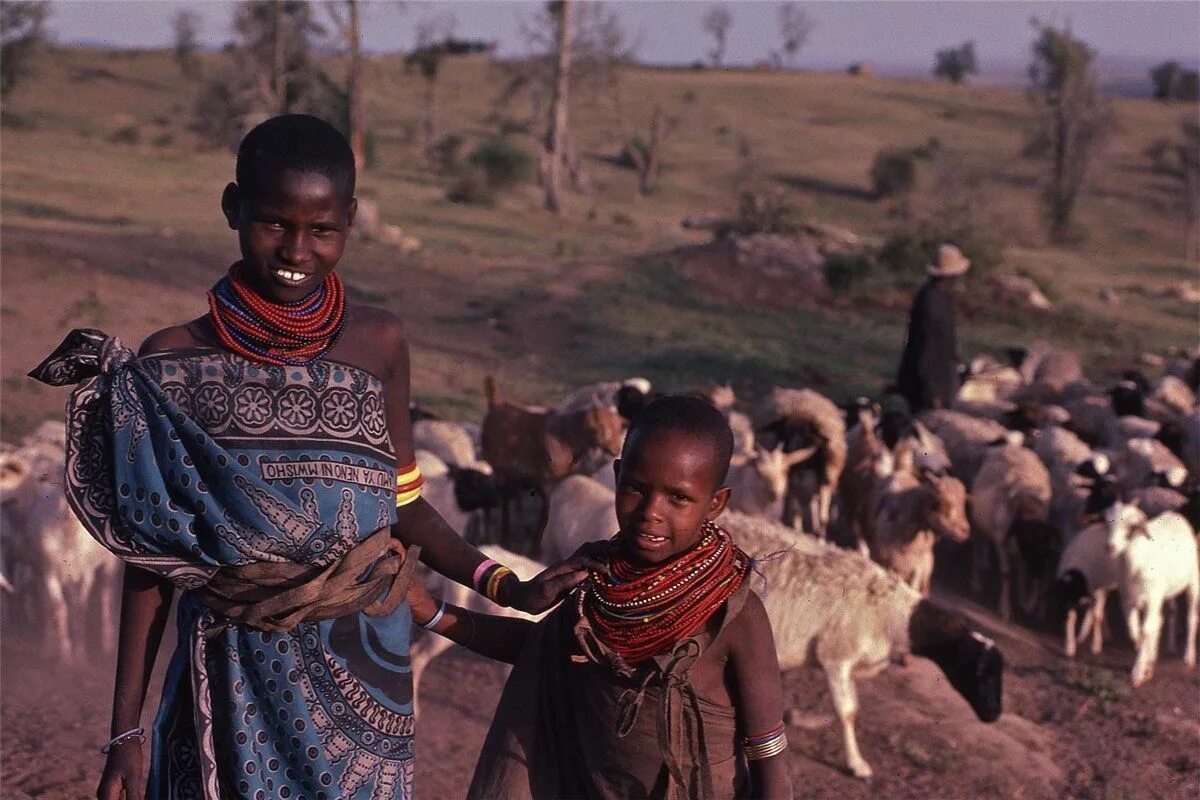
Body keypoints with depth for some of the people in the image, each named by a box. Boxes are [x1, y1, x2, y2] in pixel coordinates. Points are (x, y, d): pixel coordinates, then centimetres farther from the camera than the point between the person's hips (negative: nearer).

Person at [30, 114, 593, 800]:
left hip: (363, 665, 2)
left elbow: (403, 504, 8)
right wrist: (127, 730, -2)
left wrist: (505, 586, -7)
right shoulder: (176, 362, -6)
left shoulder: (380, 345, -1)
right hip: (239, 672, -2)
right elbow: (153, 556, -2)